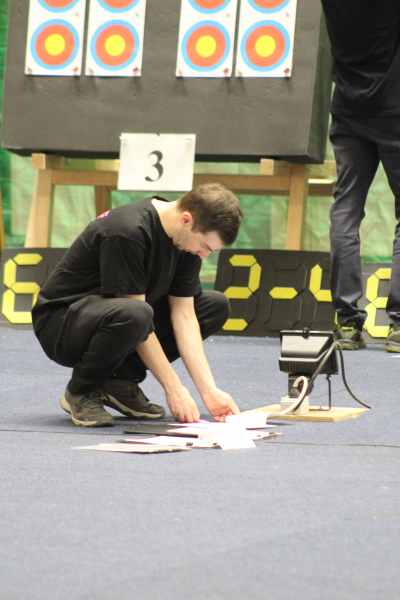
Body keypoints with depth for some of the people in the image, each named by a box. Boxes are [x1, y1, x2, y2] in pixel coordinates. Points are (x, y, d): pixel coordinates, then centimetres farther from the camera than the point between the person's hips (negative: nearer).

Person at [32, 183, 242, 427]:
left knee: (217, 305, -1)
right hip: (59, 322, -8)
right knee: (133, 315, -41)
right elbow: (136, 315, -28)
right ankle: (81, 392, -13)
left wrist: (209, 390, -13)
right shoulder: (127, 232, -30)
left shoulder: (188, 239, -5)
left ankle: (121, 381, -1)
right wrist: (174, 388, -25)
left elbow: (184, 315, -5)